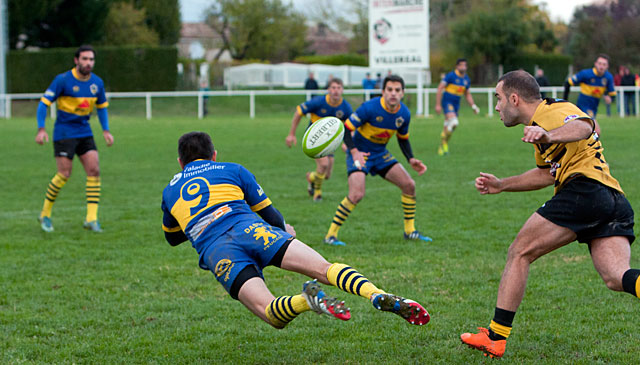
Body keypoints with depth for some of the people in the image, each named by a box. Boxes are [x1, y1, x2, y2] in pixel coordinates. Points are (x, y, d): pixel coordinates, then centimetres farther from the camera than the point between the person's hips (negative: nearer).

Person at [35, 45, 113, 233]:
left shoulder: (97, 83, 4)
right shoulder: (63, 80, -12)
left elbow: (102, 106, 19)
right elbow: (44, 103, -10)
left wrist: (106, 131, 8)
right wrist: (41, 129, -19)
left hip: (85, 133, 5)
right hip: (64, 132, -5)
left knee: (94, 170, -8)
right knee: (64, 174, -10)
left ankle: (91, 219, -5)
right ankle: (45, 214, 10)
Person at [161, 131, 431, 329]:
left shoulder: (169, 191, 29)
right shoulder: (232, 170, 26)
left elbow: (171, 238, 45)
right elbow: (271, 215, 28)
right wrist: (284, 231, 50)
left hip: (215, 253, 0)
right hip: (252, 231, 0)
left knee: (272, 313, -13)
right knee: (324, 268, -13)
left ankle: (307, 300, -48)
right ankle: (378, 295, -42)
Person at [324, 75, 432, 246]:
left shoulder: (404, 114, -5)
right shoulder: (370, 108, -23)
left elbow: (403, 139, 13)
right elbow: (346, 128, -20)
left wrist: (411, 159, -3)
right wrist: (354, 151, -33)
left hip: (380, 154, 6)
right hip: (359, 153, -6)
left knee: (409, 185, -1)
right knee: (357, 194, -25)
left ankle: (410, 230, 16)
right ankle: (331, 235, -14)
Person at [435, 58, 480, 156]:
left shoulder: (467, 79, 9)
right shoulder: (450, 76, -12)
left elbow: (467, 94, 21)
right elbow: (439, 89, -12)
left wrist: (473, 106, 10)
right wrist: (438, 105, -16)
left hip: (456, 104, 7)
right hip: (447, 102, -7)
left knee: (448, 127, 9)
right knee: (453, 122, -26)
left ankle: (441, 148, 22)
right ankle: (444, 141, -6)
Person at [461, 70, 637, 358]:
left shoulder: (552, 111, 0)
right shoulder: (540, 122, 31)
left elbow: (584, 127, -24)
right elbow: (547, 173, 45)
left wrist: (548, 135, -43)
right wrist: (502, 185, 44)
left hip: (585, 189, -9)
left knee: (519, 253, 2)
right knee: (617, 278, -9)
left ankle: (495, 337, 3)